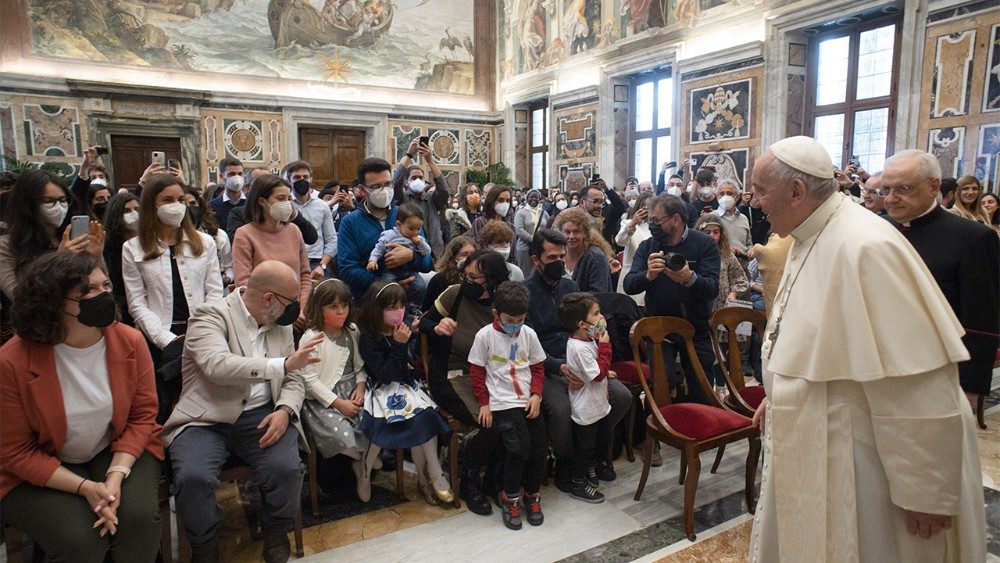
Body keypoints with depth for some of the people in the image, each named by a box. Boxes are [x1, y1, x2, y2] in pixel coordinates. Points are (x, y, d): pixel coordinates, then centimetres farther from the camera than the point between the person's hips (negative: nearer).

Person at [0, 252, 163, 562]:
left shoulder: (130, 342, -12)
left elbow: (142, 416, -4)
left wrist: (116, 475, -18)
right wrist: (84, 487, -21)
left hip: (118, 452, 2)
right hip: (41, 470, -2)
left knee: (139, 516, -24)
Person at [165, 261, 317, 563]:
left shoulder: (281, 324, 12)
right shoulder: (210, 315, -6)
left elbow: (293, 379, 13)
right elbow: (218, 365, -25)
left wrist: (284, 410, -8)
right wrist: (283, 364, -29)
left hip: (262, 416, 3)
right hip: (207, 421, -3)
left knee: (287, 469, -23)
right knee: (193, 478, -27)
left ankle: (276, 536, 8)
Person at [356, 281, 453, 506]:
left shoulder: (402, 331, 3)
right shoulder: (368, 338, -13)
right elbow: (385, 375, -20)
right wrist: (399, 345, -23)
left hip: (405, 386, 5)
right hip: (382, 390, -5)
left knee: (426, 417, -20)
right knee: (418, 421, -25)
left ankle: (426, 477, -8)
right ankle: (434, 476, -10)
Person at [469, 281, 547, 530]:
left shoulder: (529, 334, 6)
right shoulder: (485, 336, -4)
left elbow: (538, 368, 13)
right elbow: (476, 372, 0)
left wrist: (536, 395, -1)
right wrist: (484, 403, -4)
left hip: (529, 400, 4)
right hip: (502, 402, -4)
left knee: (540, 447, -3)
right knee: (519, 448, -17)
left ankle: (532, 493, 22)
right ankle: (510, 497, 7)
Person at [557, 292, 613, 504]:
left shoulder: (588, 340, 1)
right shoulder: (579, 347, -29)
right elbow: (598, 374, -27)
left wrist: (606, 372, -1)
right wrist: (605, 345, -23)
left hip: (599, 404, 9)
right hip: (586, 409, -9)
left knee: (603, 440, 25)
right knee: (584, 447, 9)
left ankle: (591, 468, 47)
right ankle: (579, 484, 27)